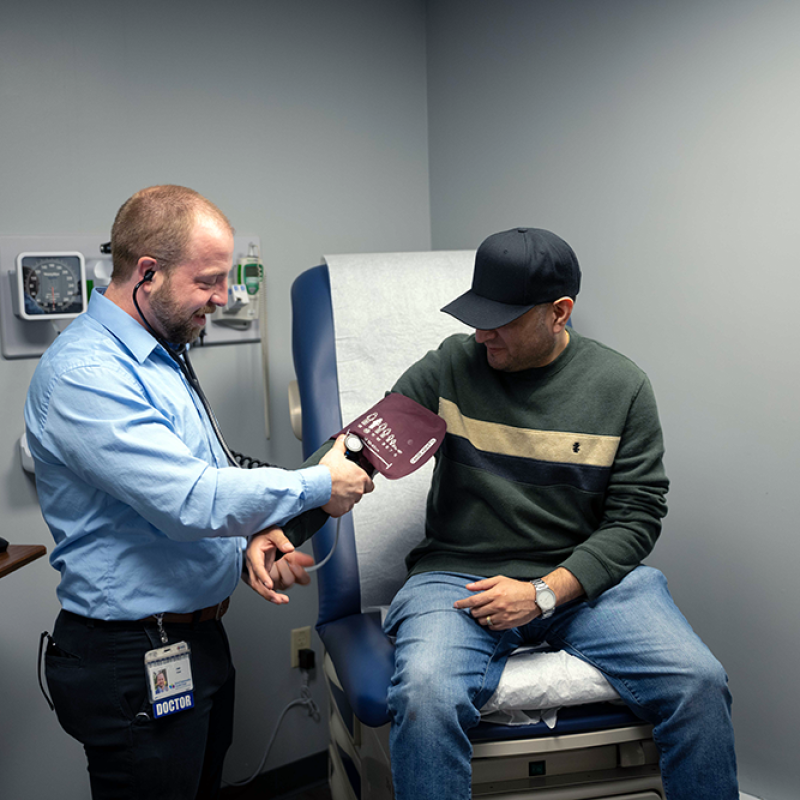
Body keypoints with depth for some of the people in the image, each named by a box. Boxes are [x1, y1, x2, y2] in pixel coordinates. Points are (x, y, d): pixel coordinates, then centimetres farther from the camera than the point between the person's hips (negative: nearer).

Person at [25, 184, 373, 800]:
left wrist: (251, 538, -2)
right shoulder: (83, 374, -22)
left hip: (199, 639, 9)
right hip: (134, 664, -9)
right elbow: (191, 501, -29)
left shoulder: (160, 356, 10)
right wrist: (317, 486, -18)